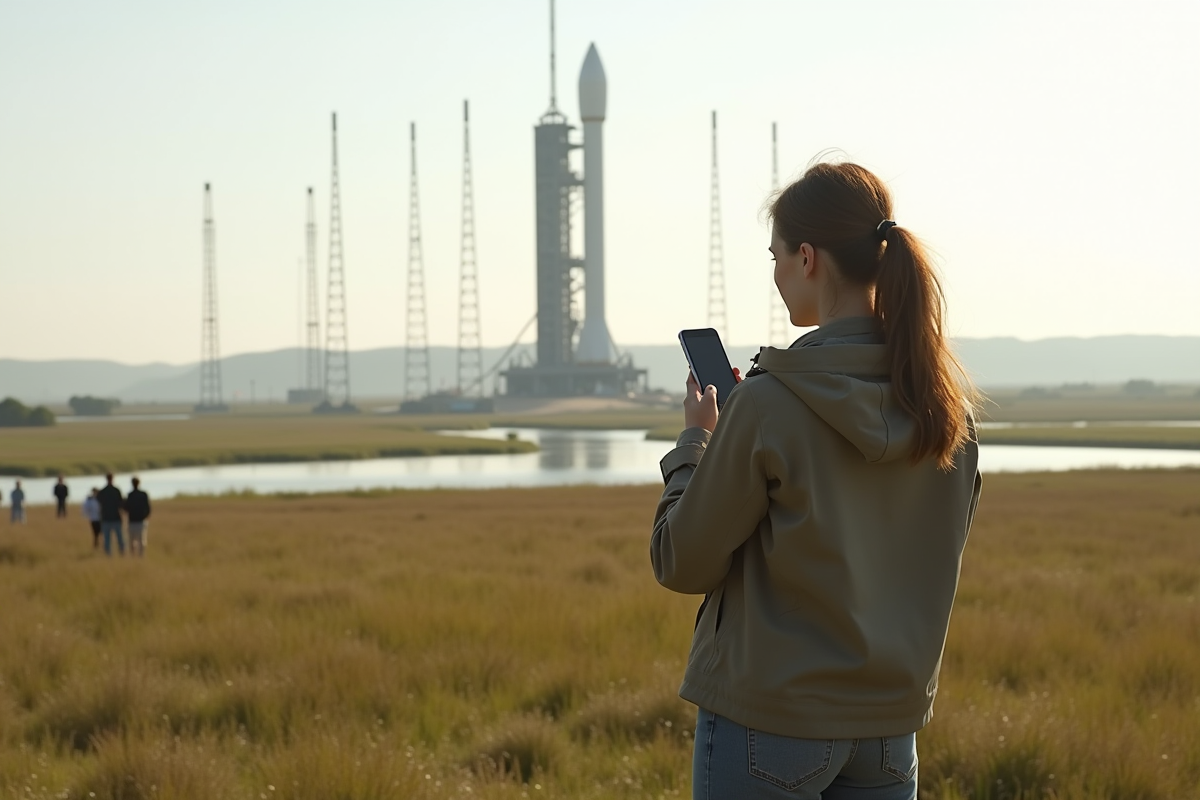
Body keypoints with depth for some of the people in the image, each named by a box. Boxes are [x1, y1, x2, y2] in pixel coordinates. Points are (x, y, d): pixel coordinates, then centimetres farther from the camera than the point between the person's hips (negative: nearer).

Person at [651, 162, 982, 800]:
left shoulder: (770, 404, -17)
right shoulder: (948, 404, 1)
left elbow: (681, 562, -9)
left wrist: (695, 440, 5)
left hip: (768, 720, -6)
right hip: (891, 723, 6)